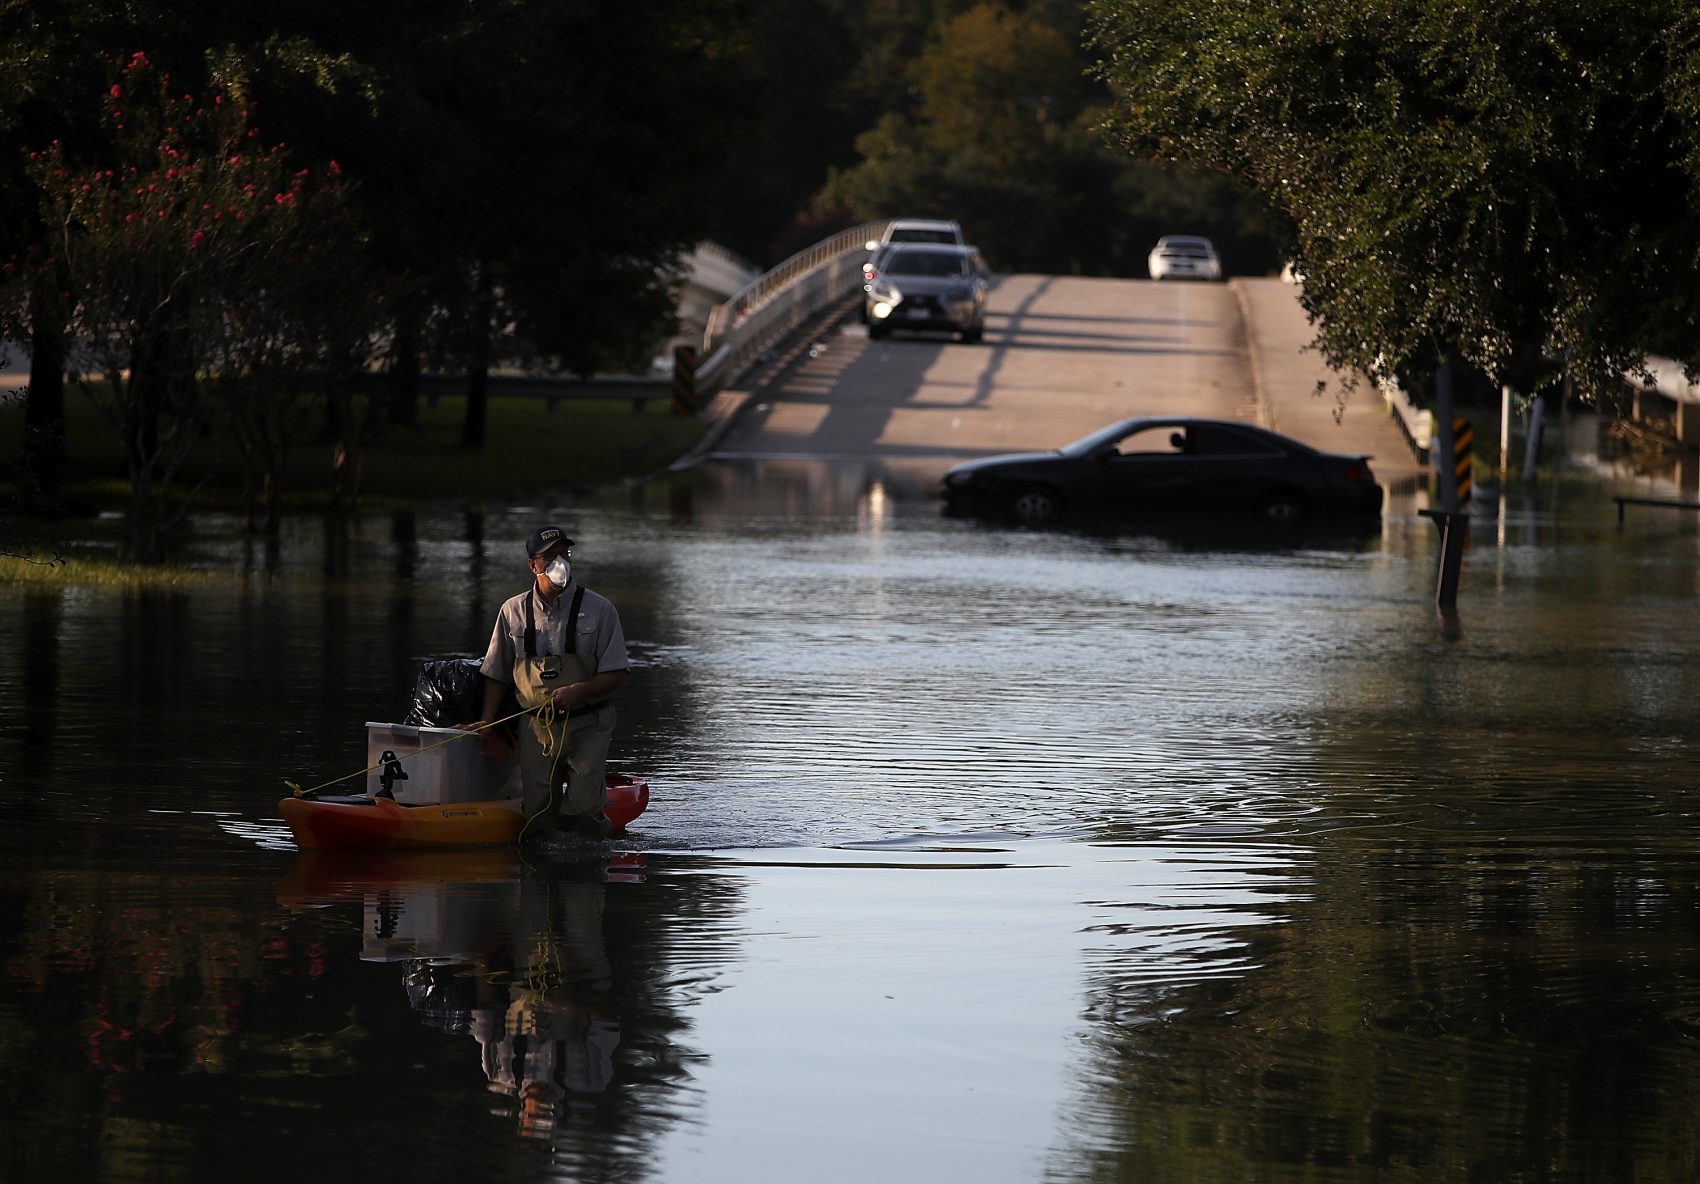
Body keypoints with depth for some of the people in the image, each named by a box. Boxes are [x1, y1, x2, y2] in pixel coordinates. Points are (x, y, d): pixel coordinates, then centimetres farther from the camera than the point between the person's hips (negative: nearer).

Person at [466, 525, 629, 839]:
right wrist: (487, 719, 2)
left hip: (587, 726, -2)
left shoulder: (599, 610, -2)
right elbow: (497, 673, 13)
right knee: (539, 812, -1)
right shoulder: (514, 611, 6)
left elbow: (616, 674, -4)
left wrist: (577, 691, -19)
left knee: (583, 804, -15)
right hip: (537, 728, 2)